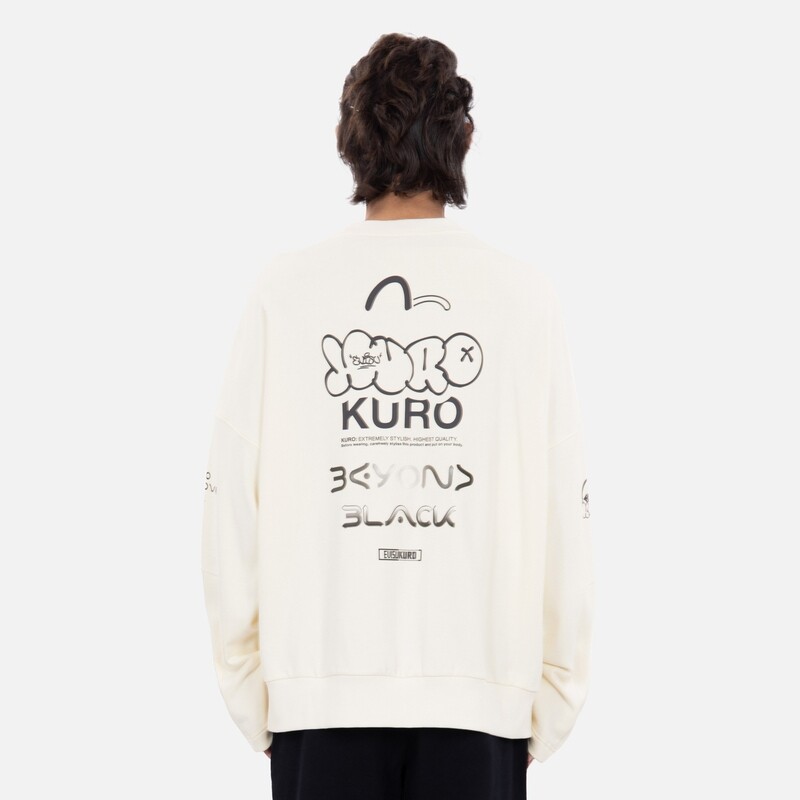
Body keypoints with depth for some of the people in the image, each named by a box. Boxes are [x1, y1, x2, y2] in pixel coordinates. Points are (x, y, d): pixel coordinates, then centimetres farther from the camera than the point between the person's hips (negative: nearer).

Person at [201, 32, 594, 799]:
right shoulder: (523, 293, 0)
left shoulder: (284, 288, 0)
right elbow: (562, 507, -1)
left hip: (319, 683, 0)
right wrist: (553, 690, 8)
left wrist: (248, 681, 8)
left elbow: (233, 499, 0)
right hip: (481, 684, 0)